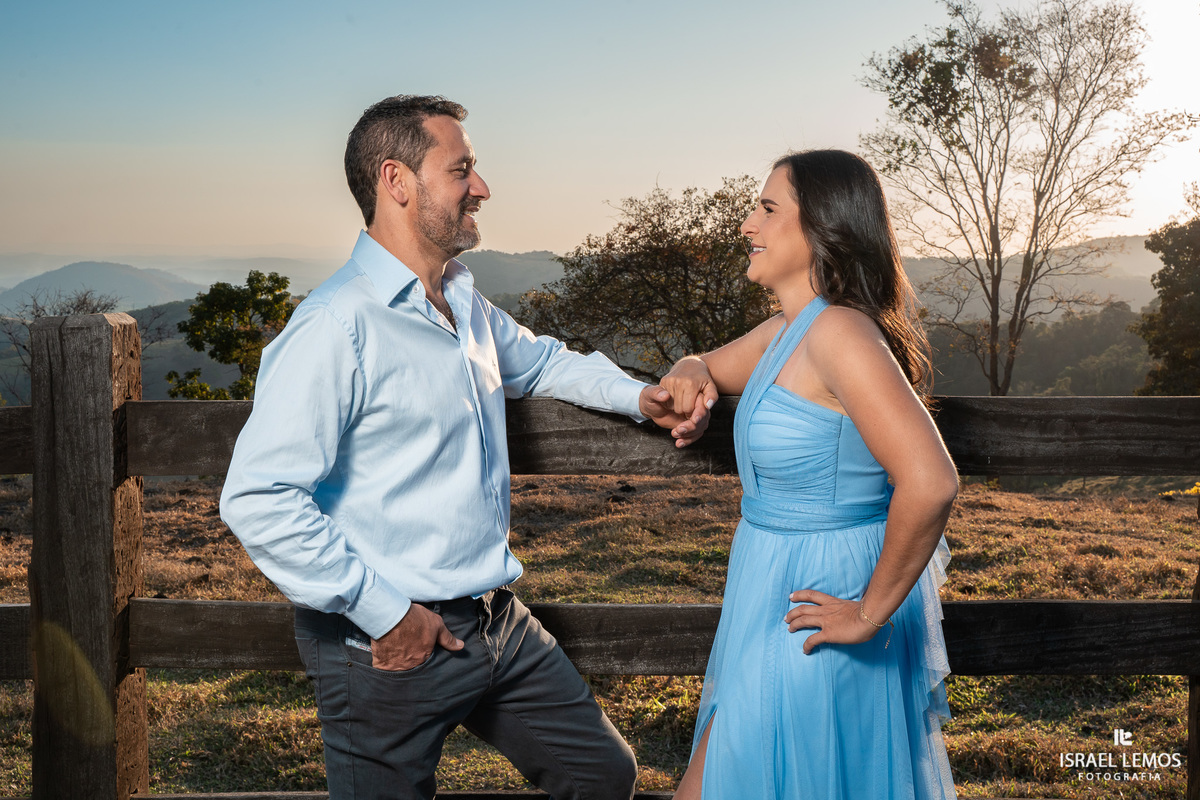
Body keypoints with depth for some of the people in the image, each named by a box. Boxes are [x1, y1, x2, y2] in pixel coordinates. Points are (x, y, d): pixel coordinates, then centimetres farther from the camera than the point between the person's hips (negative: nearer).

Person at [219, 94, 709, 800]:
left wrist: (638, 395, 14)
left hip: (500, 624, 8)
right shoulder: (338, 325, -20)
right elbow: (257, 501, -25)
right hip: (393, 645, -8)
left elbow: (541, 360, 30)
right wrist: (385, 613, -21)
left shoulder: (467, 303, 9)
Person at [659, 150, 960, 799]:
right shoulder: (785, 332, 6)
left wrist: (871, 612, -22)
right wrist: (690, 374, -1)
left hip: (807, 634, -9)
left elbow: (930, 483, -32)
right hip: (775, 597, 9)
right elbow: (705, 370, 24)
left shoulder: (839, 332, -23)